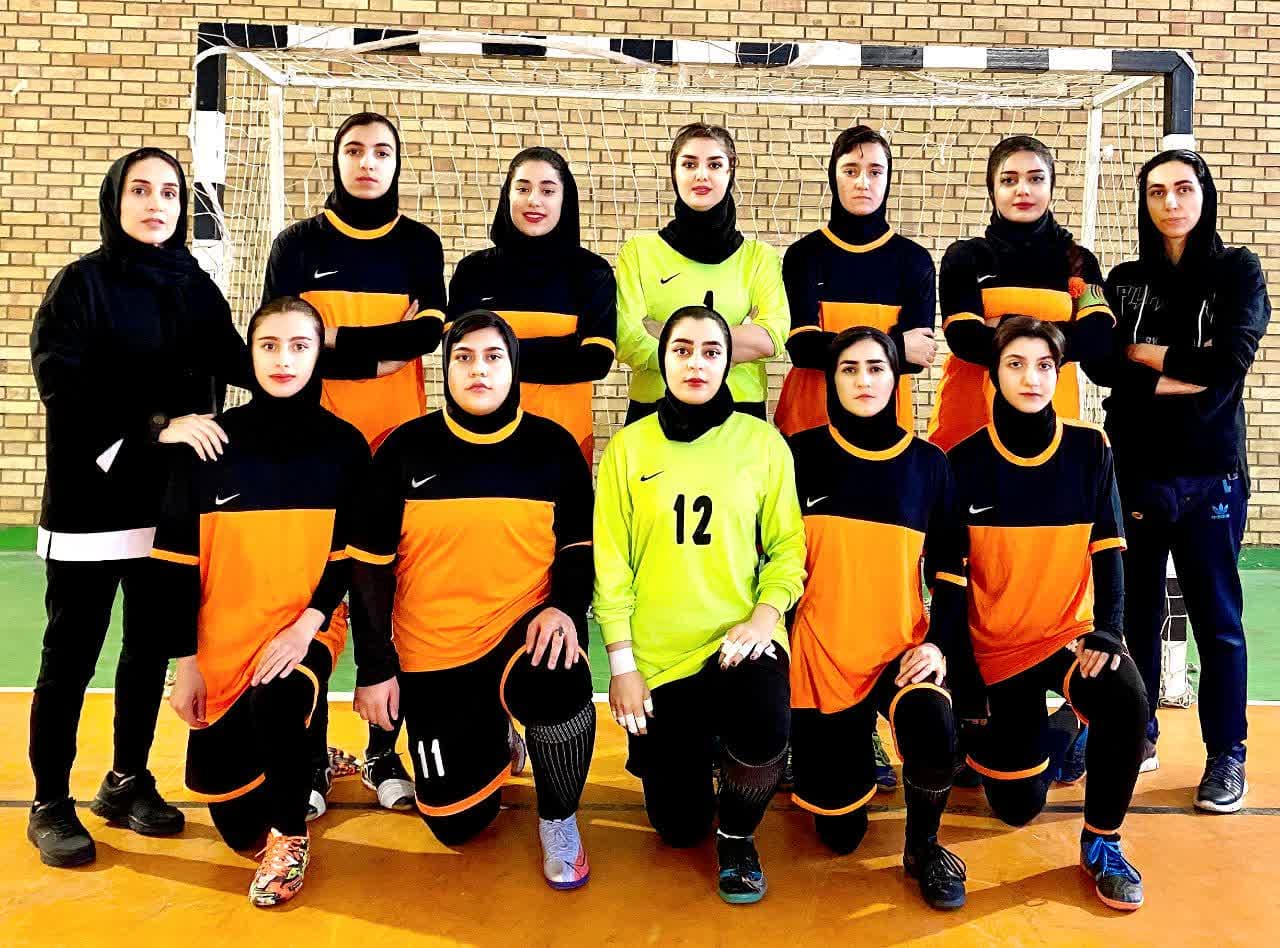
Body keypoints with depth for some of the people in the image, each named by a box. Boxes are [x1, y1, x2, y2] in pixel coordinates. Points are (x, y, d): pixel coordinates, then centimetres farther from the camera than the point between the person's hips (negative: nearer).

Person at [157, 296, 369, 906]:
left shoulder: (344, 446, -2)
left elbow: (353, 555, -1)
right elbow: (176, 562, -1)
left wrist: (307, 625, -16)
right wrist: (184, 661, -4)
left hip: (305, 632, -1)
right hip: (221, 642, 2)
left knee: (275, 702, -37)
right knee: (237, 829, 5)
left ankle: (290, 836, -8)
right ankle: (307, 767, 40)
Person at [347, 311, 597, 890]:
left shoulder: (552, 447, -2)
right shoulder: (406, 448, -3)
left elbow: (580, 545, 4)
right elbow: (370, 565, 0)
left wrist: (565, 607, -16)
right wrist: (374, 668, -3)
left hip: (523, 629, -1)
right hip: (432, 655, 1)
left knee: (559, 683, -37)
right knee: (457, 825, 3)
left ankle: (558, 820, -7)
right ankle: (489, 741, 38)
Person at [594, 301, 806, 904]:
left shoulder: (761, 441, 1)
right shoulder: (628, 446, 1)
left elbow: (787, 545, 2)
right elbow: (610, 561, -1)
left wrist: (764, 615, -15)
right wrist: (622, 664, -5)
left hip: (739, 639, 0)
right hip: (657, 654, 1)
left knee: (765, 728, -33)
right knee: (678, 827, 6)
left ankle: (738, 836, 2)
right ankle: (691, 747, 42)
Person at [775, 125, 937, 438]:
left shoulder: (914, 259, 2)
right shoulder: (804, 254, 1)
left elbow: (917, 356, -7)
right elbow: (802, 346, -11)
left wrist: (833, 349, -15)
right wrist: (894, 347, -15)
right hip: (811, 410, 0)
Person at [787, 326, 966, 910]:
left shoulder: (928, 463, 3)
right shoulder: (802, 454, -1)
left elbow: (950, 567, 6)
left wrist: (939, 643, -7)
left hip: (902, 649, 0)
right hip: (821, 653, 0)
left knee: (934, 735, -33)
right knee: (839, 832, 5)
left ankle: (922, 845, -1)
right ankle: (854, 745, 39)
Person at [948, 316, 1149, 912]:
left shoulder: (1089, 449, -5)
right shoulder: (966, 461, -7)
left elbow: (1106, 552, -4)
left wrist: (1108, 630, -19)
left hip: (1071, 632, 0)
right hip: (997, 645, 0)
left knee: (1127, 700, -34)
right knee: (1018, 808, 4)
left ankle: (1101, 841, -9)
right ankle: (1065, 725, 38)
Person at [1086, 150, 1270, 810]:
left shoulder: (1237, 272, 4)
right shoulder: (1124, 280, 10)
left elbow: (1230, 363, -12)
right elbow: (1101, 365, -4)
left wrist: (1147, 354, -4)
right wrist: (1187, 372, -12)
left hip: (1210, 474, -2)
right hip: (1133, 468, 2)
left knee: (1216, 613, 2)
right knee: (1136, 608, 8)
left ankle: (1227, 754, 14)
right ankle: (1137, 732, 23)